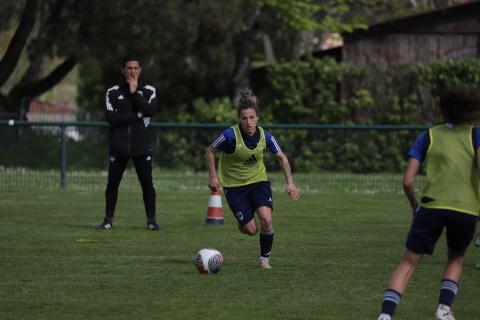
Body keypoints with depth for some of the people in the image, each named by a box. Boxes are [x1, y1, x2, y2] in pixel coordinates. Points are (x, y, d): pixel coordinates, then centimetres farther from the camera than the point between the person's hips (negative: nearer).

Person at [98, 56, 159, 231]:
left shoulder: (148, 90, 7)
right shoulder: (113, 92, 4)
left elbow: (150, 110, -12)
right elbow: (110, 116, -9)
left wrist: (134, 92, -12)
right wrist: (136, 116, -11)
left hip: (142, 145, 0)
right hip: (118, 145, 0)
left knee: (147, 183, -2)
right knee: (112, 183, 1)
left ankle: (151, 220, 6)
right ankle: (108, 219, 11)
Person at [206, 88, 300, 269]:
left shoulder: (264, 136, -13)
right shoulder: (230, 135, -23)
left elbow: (281, 157, 2)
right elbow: (210, 151, -6)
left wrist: (289, 182, -6)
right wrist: (213, 176, -11)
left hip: (258, 181, 2)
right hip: (234, 185, -2)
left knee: (266, 220, -21)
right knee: (251, 230, -7)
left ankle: (265, 258, 3)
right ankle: (241, 223, 33)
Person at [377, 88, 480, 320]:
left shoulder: (428, 136, 12)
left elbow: (407, 181, 6)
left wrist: (414, 206, 23)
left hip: (432, 205, 0)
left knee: (408, 263, 5)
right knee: (456, 258, 26)